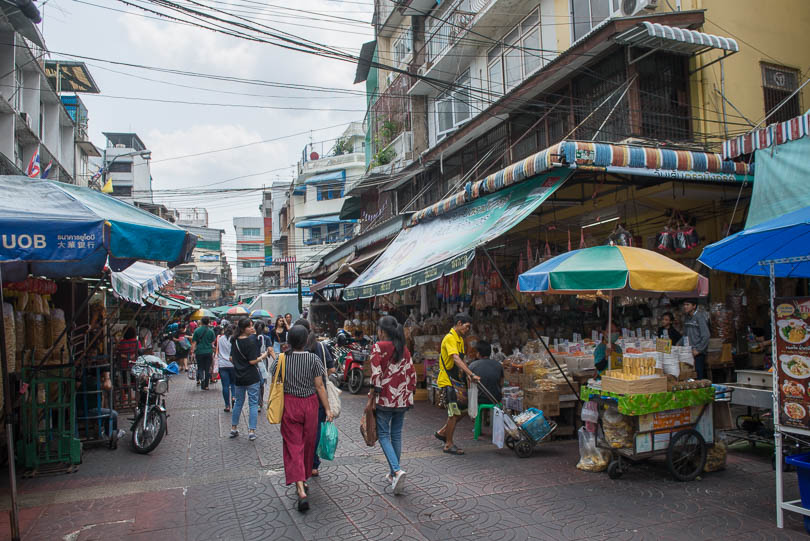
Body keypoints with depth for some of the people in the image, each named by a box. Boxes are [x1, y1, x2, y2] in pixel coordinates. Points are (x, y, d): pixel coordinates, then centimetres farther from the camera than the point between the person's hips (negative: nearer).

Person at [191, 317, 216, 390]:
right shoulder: (211, 331, 0)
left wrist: (193, 352, 5)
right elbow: (212, 343, 3)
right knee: (207, 369, 6)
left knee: (200, 368, 11)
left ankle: (201, 379, -17)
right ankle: (206, 386, 7)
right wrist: (212, 353, 11)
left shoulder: (197, 330, -2)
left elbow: (194, 343, -1)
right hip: (208, 352, 1)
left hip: (199, 352, 0)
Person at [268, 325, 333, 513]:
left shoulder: (282, 360, -7)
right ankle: (303, 480, 34)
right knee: (308, 444, 17)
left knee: (293, 446, 0)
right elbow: (319, 386, -8)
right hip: (310, 404, 1)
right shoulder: (314, 359, -9)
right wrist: (328, 409, -2)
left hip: (289, 405, 0)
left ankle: (301, 490, -12)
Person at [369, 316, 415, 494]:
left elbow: (376, 374, -16)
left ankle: (397, 470, -15)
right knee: (396, 434, 15)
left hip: (385, 398, -6)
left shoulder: (378, 347, -8)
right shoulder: (404, 349, 8)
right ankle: (393, 473, 23)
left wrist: (372, 396, -8)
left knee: (383, 435, 3)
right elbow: (412, 374, 8)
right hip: (403, 399, 6)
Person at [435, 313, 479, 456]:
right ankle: (449, 444, 5)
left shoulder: (460, 339, 15)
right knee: (455, 413, -7)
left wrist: (467, 375, 5)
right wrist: (471, 375, -37)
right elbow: (456, 359, -30)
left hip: (455, 381, 9)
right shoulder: (450, 338, -17)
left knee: (460, 412, 11)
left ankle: (442, 432, 26)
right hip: (447, 382, -9)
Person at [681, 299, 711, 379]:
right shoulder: (687, 318, 14)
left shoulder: (700, 317, -9)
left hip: (698, 354, -7)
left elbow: (706, 335, -15)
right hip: (688, 352, 7)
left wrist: (698, 350, -16)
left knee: (699, 376, -7)